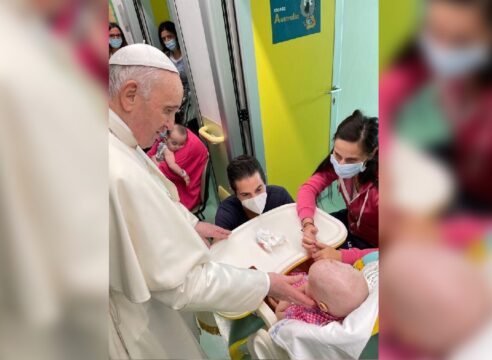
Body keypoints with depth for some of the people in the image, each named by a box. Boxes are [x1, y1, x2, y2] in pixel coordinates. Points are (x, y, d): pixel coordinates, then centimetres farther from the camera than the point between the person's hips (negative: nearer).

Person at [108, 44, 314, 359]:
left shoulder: (120, 143, -6)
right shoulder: (121, 176, -39)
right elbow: (185, 281, -33)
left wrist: (191, 223, 6)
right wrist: (266, 284, -23)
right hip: (137, 324, -8)